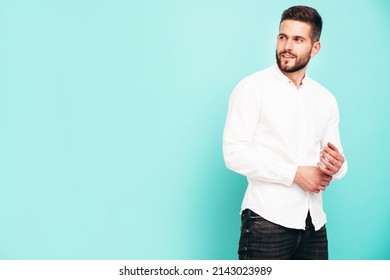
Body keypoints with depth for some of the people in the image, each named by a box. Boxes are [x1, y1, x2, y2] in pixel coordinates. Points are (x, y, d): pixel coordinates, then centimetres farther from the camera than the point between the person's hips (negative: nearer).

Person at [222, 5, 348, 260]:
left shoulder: (325, 99, 13)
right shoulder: (253, 88, -4)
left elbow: (336, 163, 14)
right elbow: (235, 153, -12)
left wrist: (336, 166, -10)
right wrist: (295, 173, -16)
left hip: (313, 223, 5)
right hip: (267, 220, -5)